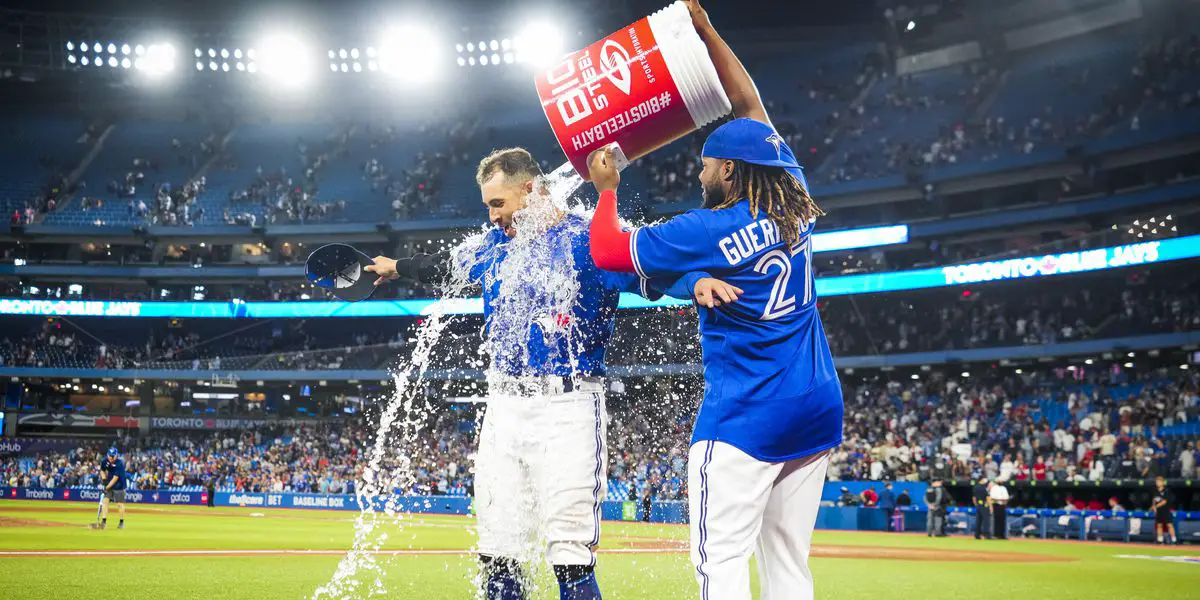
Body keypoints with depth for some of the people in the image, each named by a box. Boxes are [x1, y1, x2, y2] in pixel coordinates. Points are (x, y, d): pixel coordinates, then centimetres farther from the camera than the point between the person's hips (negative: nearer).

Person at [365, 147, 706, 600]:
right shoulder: (496, 244, 13)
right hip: (504, 407, 7)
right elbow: (445, 263, 32)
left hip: (567, 407, -6)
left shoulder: (589, 240, -8)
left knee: (570, 548, -8)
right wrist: (397, 267, 48)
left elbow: (655, 272, -20)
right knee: (498, 548, 10)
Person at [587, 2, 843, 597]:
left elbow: (607, 250, -1)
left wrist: (606, 187, 15)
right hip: (818, 411, 7)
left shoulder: (707, 231, -12)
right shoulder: (795, 202, 5)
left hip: (745, 416, -7)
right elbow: (750, 105, 17)